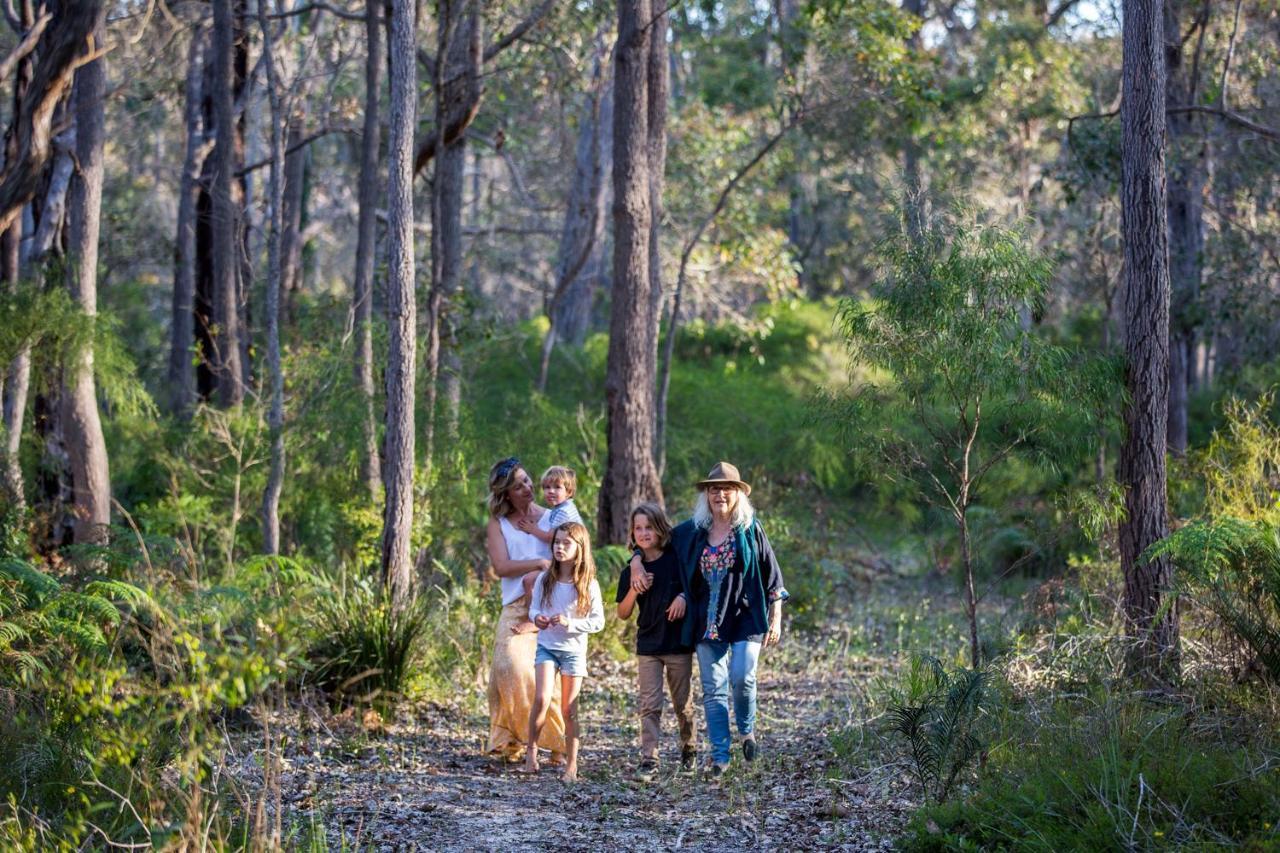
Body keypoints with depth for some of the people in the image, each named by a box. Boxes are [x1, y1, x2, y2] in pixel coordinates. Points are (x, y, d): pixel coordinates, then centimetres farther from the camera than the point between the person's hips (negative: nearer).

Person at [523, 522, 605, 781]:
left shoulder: (589, 585, -8)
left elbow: (598, 622, -7)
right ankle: (532, 749, 3)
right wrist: (537, 617, -13)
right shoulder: (545, 579, -2)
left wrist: (570, 623, -19)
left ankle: (572, 764, 14)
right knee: (542, 699, -17)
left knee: (569, 709, 4)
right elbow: (534, 607, 9)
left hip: (573, 649, -1)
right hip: (546, 645, 1)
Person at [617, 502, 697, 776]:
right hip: (648, 645, 1)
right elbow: (623, 613, 1)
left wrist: (683, 597, -14)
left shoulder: (676, 560, -5)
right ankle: (649, 759, -5)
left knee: (683, 702, 9)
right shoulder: (632, 571, 0)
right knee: (650, 704, -4)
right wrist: (634, 588, -15)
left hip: (679, 643, -1)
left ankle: (689, 748, 29)